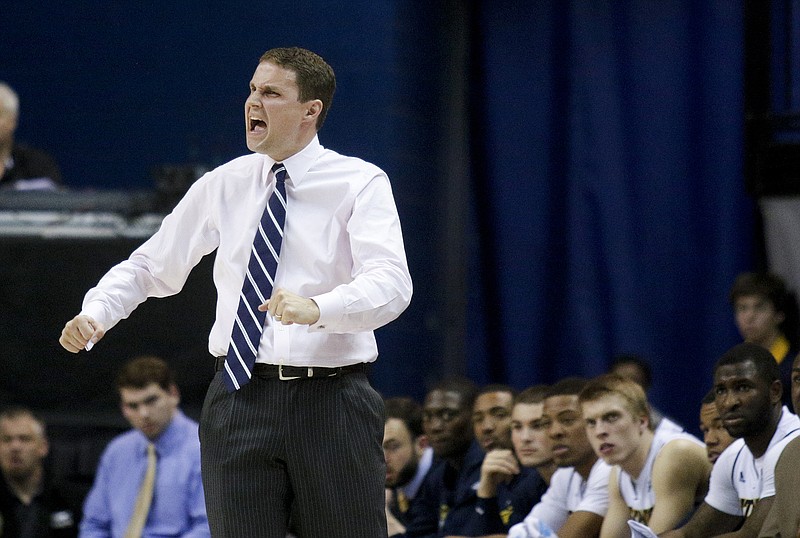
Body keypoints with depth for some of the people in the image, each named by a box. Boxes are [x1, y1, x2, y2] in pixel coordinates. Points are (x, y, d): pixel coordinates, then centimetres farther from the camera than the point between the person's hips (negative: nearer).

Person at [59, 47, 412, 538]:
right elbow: (152, 267, 18)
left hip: (331, 402, -3)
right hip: (239, 398, 3)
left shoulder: (361, 183, -2)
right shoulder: (224, 186, 10)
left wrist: (317, 308, -36)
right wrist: (96, 312, -1)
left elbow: (390, 284, -17)